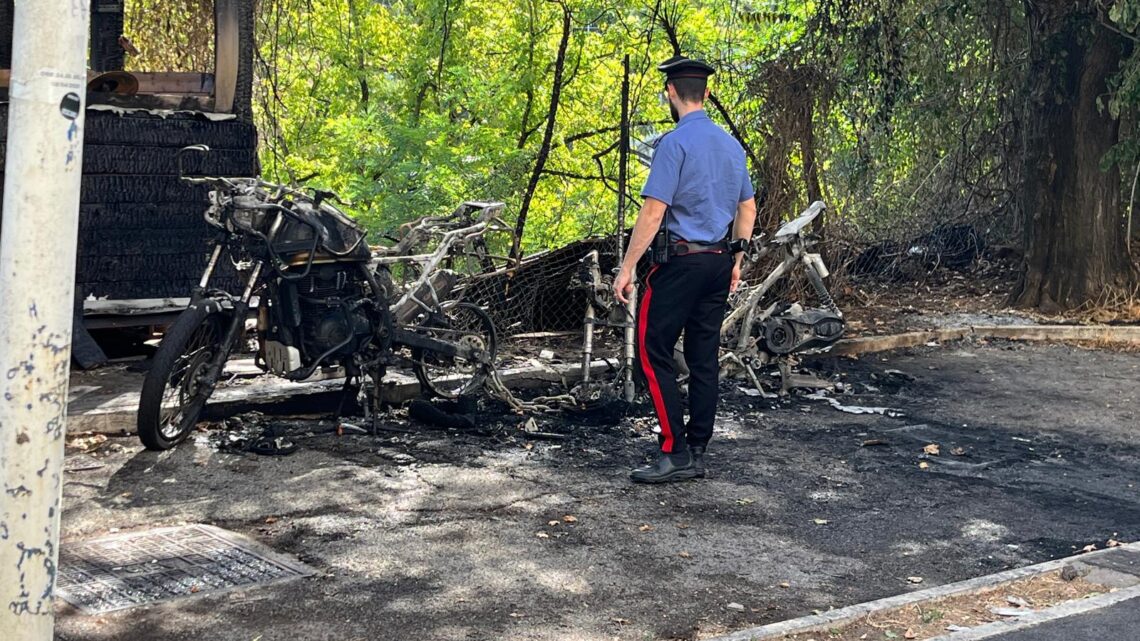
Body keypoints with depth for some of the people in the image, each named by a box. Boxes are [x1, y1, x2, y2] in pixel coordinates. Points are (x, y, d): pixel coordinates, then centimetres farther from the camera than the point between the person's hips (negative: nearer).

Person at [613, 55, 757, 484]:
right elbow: (748, 208, 17)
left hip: (682, 261, -8)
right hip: (720, 263, 8)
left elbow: (654, 211, -17)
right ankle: (697, 454, 15)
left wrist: (627, 267, -13)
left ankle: (675, 454, -6)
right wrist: (735, 262, 25)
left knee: (654, 352, -2)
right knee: (704, 357, 10)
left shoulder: (675, 142, -13)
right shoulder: (731, 144, 11)